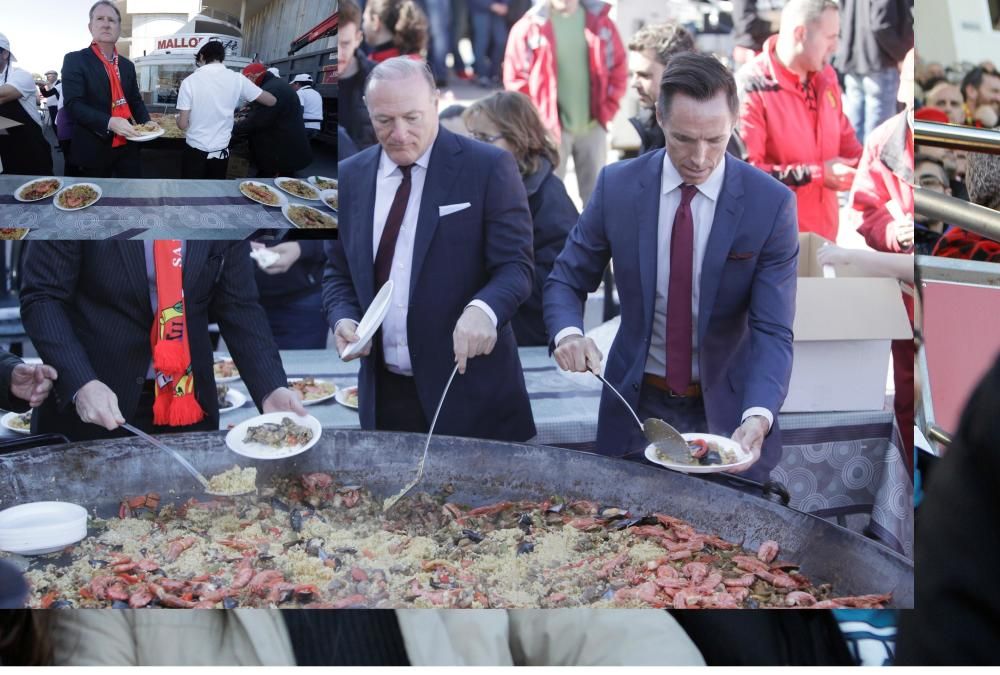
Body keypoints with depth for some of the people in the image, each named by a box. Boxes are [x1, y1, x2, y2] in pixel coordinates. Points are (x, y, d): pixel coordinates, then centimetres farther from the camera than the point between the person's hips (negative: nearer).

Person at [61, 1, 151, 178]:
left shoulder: (127, 65, 13)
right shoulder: (75, 60, -5)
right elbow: (74, 104, -14)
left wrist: (146, 123, -3)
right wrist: (109, 122, -28)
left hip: (126, 145, 5)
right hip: (95, 148, -5)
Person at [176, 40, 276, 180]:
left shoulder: (190, 81, -10)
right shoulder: (237, 79, -6)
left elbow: (182, 124, -9)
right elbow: (272, 101, 5)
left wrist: (178, 119, 15)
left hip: (195, 151, -2)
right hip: (221, 152, 2)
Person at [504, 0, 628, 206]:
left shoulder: (600, 22, 3)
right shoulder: (529, 27, -5)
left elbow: (619, 69, 9)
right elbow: (515, 77, -2)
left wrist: (606, 112, 3)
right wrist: (538, 120, -5)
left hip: (593, 127, 3)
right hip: (551, 129, -2)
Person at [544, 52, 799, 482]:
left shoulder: (771, 203, -14)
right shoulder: (617, 186, -9)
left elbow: (772, 330, -16)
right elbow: (566, 281, 0)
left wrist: (758, 417, -34)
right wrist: (568, 334, -23)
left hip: (727, 410, -1)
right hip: (637, 406, 1)